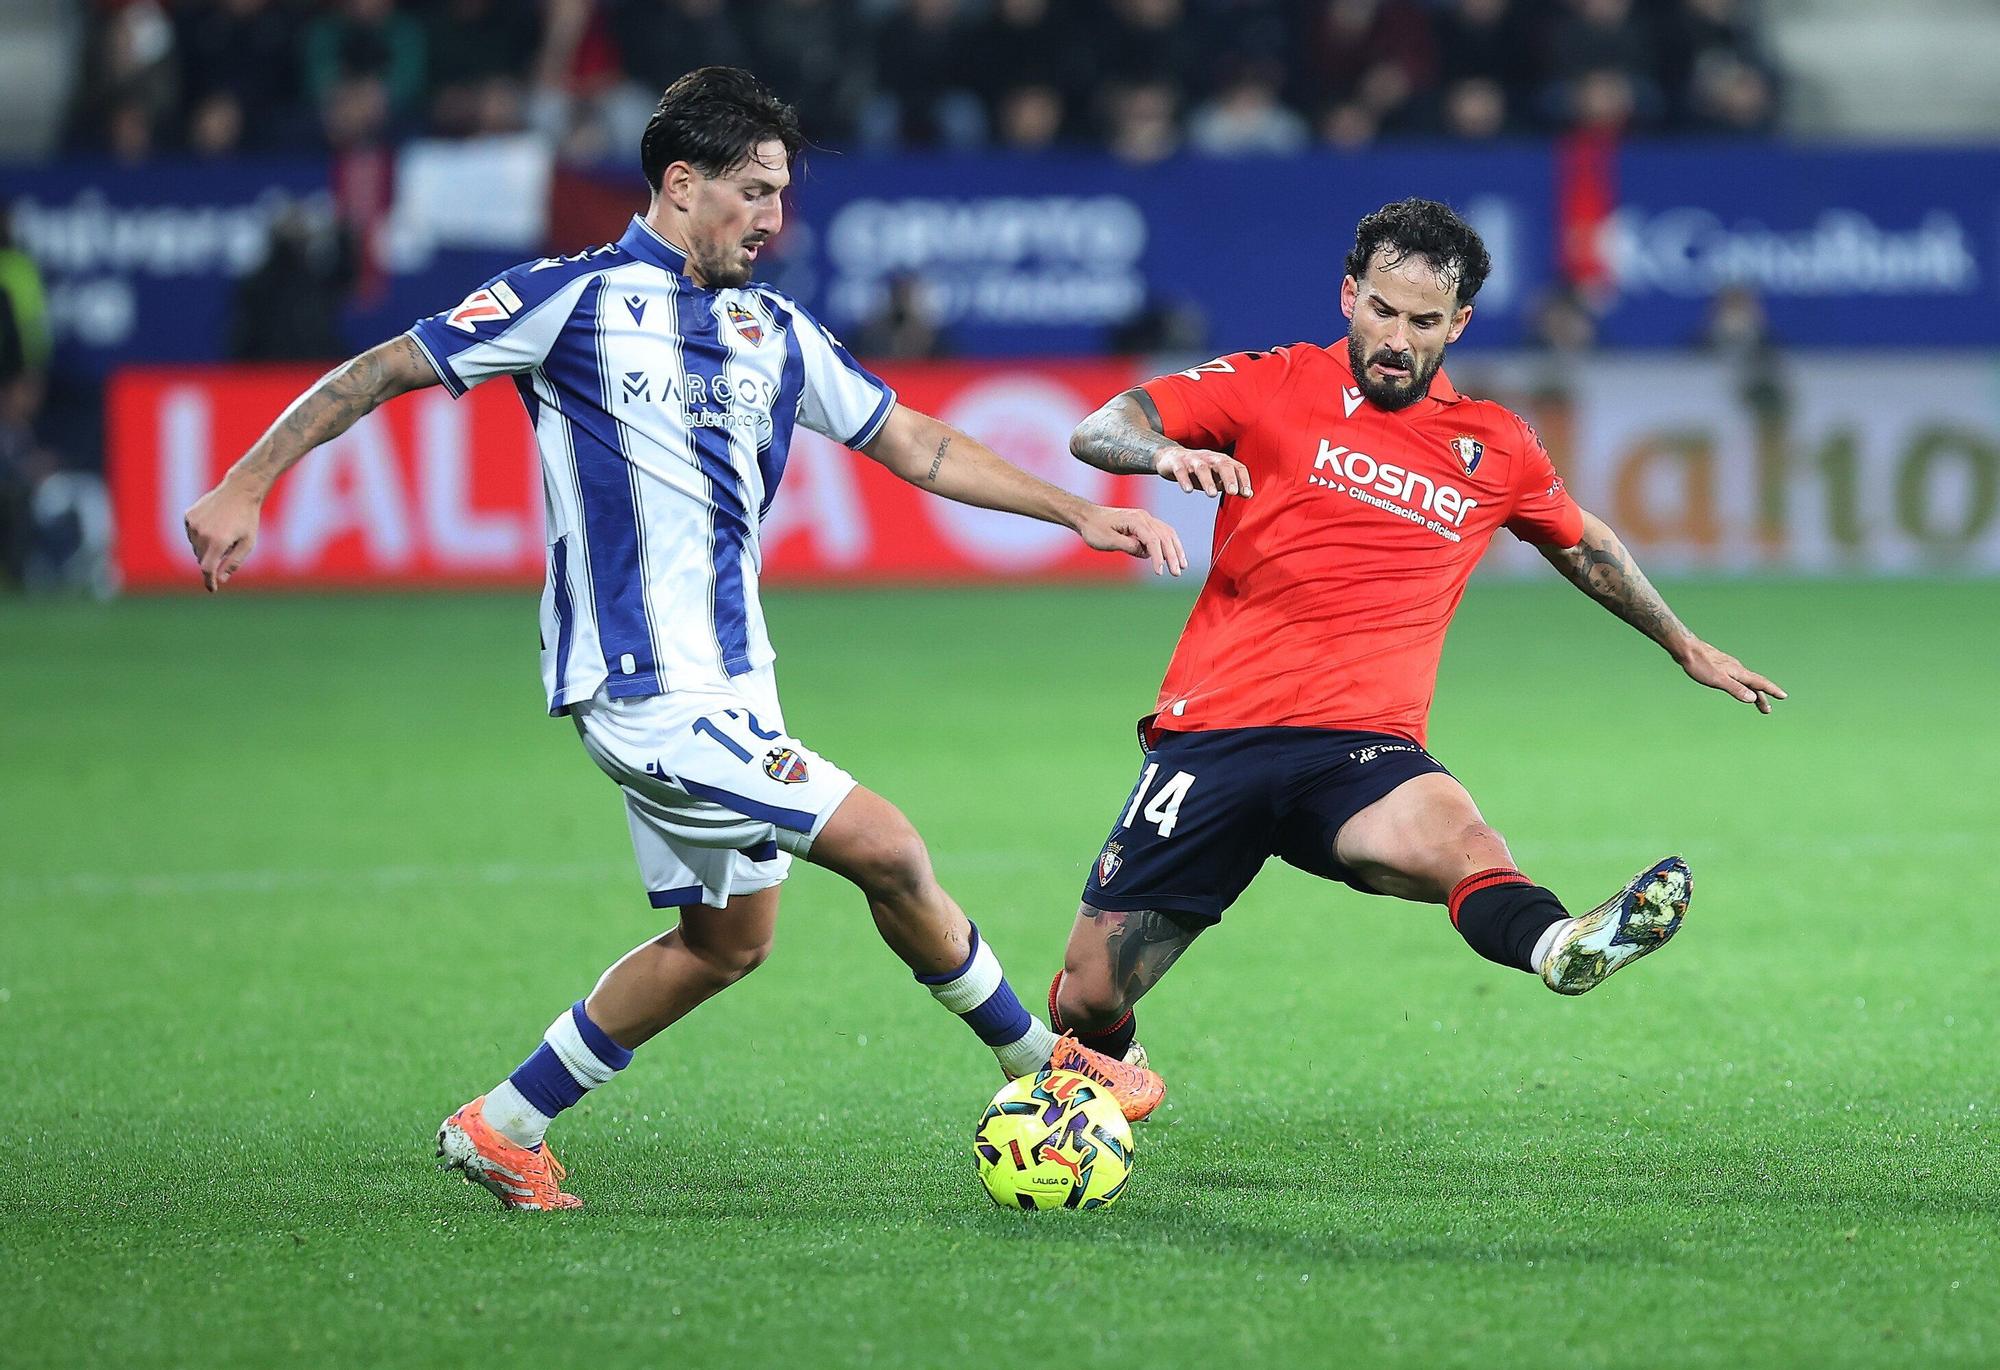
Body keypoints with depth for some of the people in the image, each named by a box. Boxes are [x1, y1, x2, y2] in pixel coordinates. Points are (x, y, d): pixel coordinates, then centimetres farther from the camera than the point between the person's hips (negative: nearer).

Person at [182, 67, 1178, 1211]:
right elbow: (380, 374, -3)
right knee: (887, 848, -12)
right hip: (644, 688, -9)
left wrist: (1075, 512, 12)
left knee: (727, 942, 14)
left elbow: (918, 446, 18)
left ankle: (503, 1129, 23)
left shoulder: (774, 331, 11)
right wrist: (243, 489, -6)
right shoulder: (578, 299, -8)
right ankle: (1043, 1064, 7)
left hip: (729, 680, 9)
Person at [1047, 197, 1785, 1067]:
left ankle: (1556, 947, -67)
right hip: (1215, 730, -1)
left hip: (1362, 750, 1)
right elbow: (1096, 431, -1)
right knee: (1091, 997, -1)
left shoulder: (1495, 449, 14)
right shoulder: (1280, 385, 5)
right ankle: (1105, 1067, 35)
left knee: (1451, 835, -35)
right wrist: (1167, 451, -24)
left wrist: (1687, 648, 42)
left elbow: (1583, 545, 34)